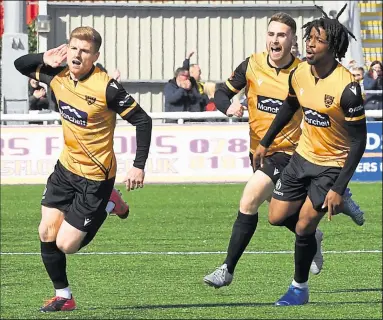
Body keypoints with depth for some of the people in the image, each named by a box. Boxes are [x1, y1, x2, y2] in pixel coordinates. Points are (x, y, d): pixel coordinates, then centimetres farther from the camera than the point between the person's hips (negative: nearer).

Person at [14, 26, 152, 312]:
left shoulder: (106, 88, -24)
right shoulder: (58, 76, -4)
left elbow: (143, 121, -18)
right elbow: (20, 65, 12)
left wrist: (139, 166, -21)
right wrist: (46, 59, -10)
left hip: (95, 178, -6)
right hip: (66, 169, 6)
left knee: (66, 245, -5)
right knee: (47, 232, -1)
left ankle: (107, 207, 23)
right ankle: (63, 296, 15)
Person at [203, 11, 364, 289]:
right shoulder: (252, 65, -5)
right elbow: (222, 93, 2)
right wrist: (229, 106, -20)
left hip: (287, 151, -5)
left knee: (249, 201, -19)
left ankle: (228, 269, -11)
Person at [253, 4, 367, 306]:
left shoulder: (347, 87, -26)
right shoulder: (299, 74, -7)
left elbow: (359, 141, -22)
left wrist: (338, 189, -25)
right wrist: (266, 142, 20)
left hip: (333, 164, -6)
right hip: (303, 156, 6)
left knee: (304, 227, -10)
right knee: (277, 217, 5)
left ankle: (300, 287, 12)